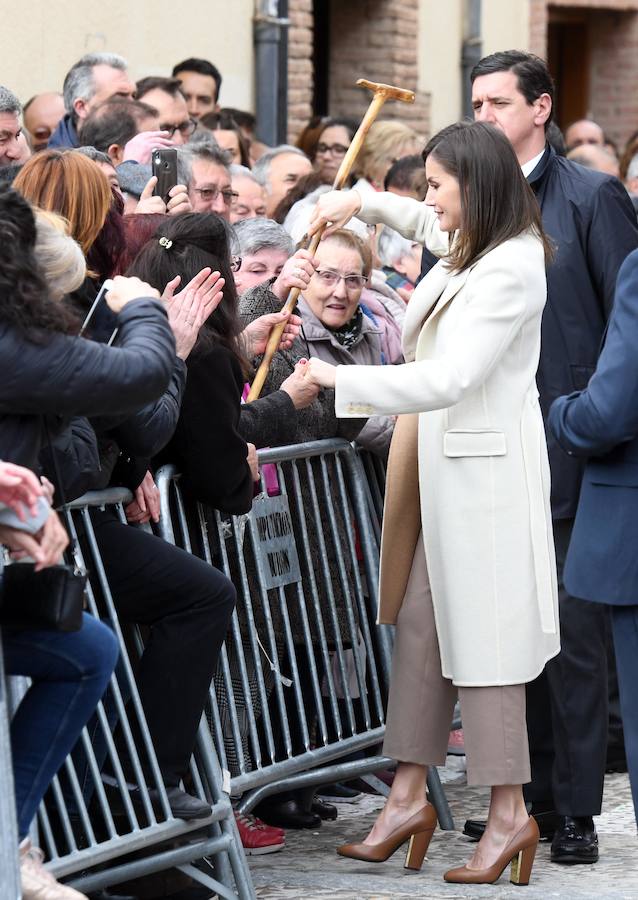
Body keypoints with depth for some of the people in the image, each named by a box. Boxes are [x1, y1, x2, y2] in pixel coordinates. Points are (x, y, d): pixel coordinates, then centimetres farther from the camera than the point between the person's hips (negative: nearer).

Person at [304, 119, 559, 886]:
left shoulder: (511, 270, -19)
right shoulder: (473, 245, 9)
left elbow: (448, 379, -26)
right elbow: (428, 224, 36)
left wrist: (339, 380, -23)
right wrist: (363, 202, 22)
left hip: (484, 468, -9)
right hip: (441, 459, 9)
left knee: (480, 637, -4)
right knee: (420, 627, 9)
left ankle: (509, 813, 4)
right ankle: (408, 795, 13)